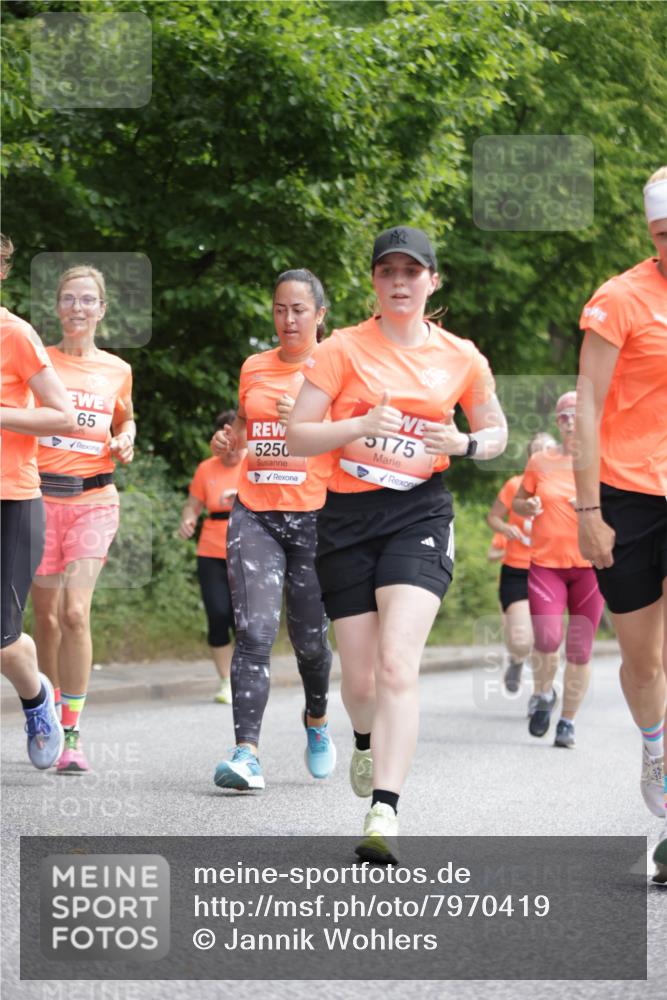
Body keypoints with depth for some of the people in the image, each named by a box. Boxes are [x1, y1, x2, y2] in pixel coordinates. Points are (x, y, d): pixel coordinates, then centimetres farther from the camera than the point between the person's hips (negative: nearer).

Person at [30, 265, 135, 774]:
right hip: (42, 496, 0)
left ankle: (72, 734, -10)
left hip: (94, 499, 0)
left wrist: (126, 441, 5)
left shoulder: (117, 370, 8)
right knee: (46, 617, 4)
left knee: (75, 612, -14)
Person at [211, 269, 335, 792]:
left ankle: (317, 722, 38)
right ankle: (247, 753, -22)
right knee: (254, 631, -14)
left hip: (315, 516, -2)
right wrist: (228, 442, 5)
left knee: (310, 637, 8)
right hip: (255, 514, 2)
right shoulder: (254, 368, 12)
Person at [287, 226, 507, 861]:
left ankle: (383, 814, -25)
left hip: (419, 514, -1)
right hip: (347, 517, 1)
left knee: (397, 662, -19)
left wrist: (464, 444, -5)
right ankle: (367, 740, 42)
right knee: (360, 676, 5)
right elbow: (296, 436, -3)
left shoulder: (461, 358, 5)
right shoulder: (343, 350, 0)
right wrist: (365, 424, -19)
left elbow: (496, 432, 19)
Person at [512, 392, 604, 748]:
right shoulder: (540, 461, 7)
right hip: (546, 562, 0)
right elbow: (517, 502, 17)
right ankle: (544, 695, 13)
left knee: (580, 650, 0)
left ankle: (568, 720, 14)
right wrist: (529, 506, -6)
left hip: (588, 565, 0)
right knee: (547, 640, -16)